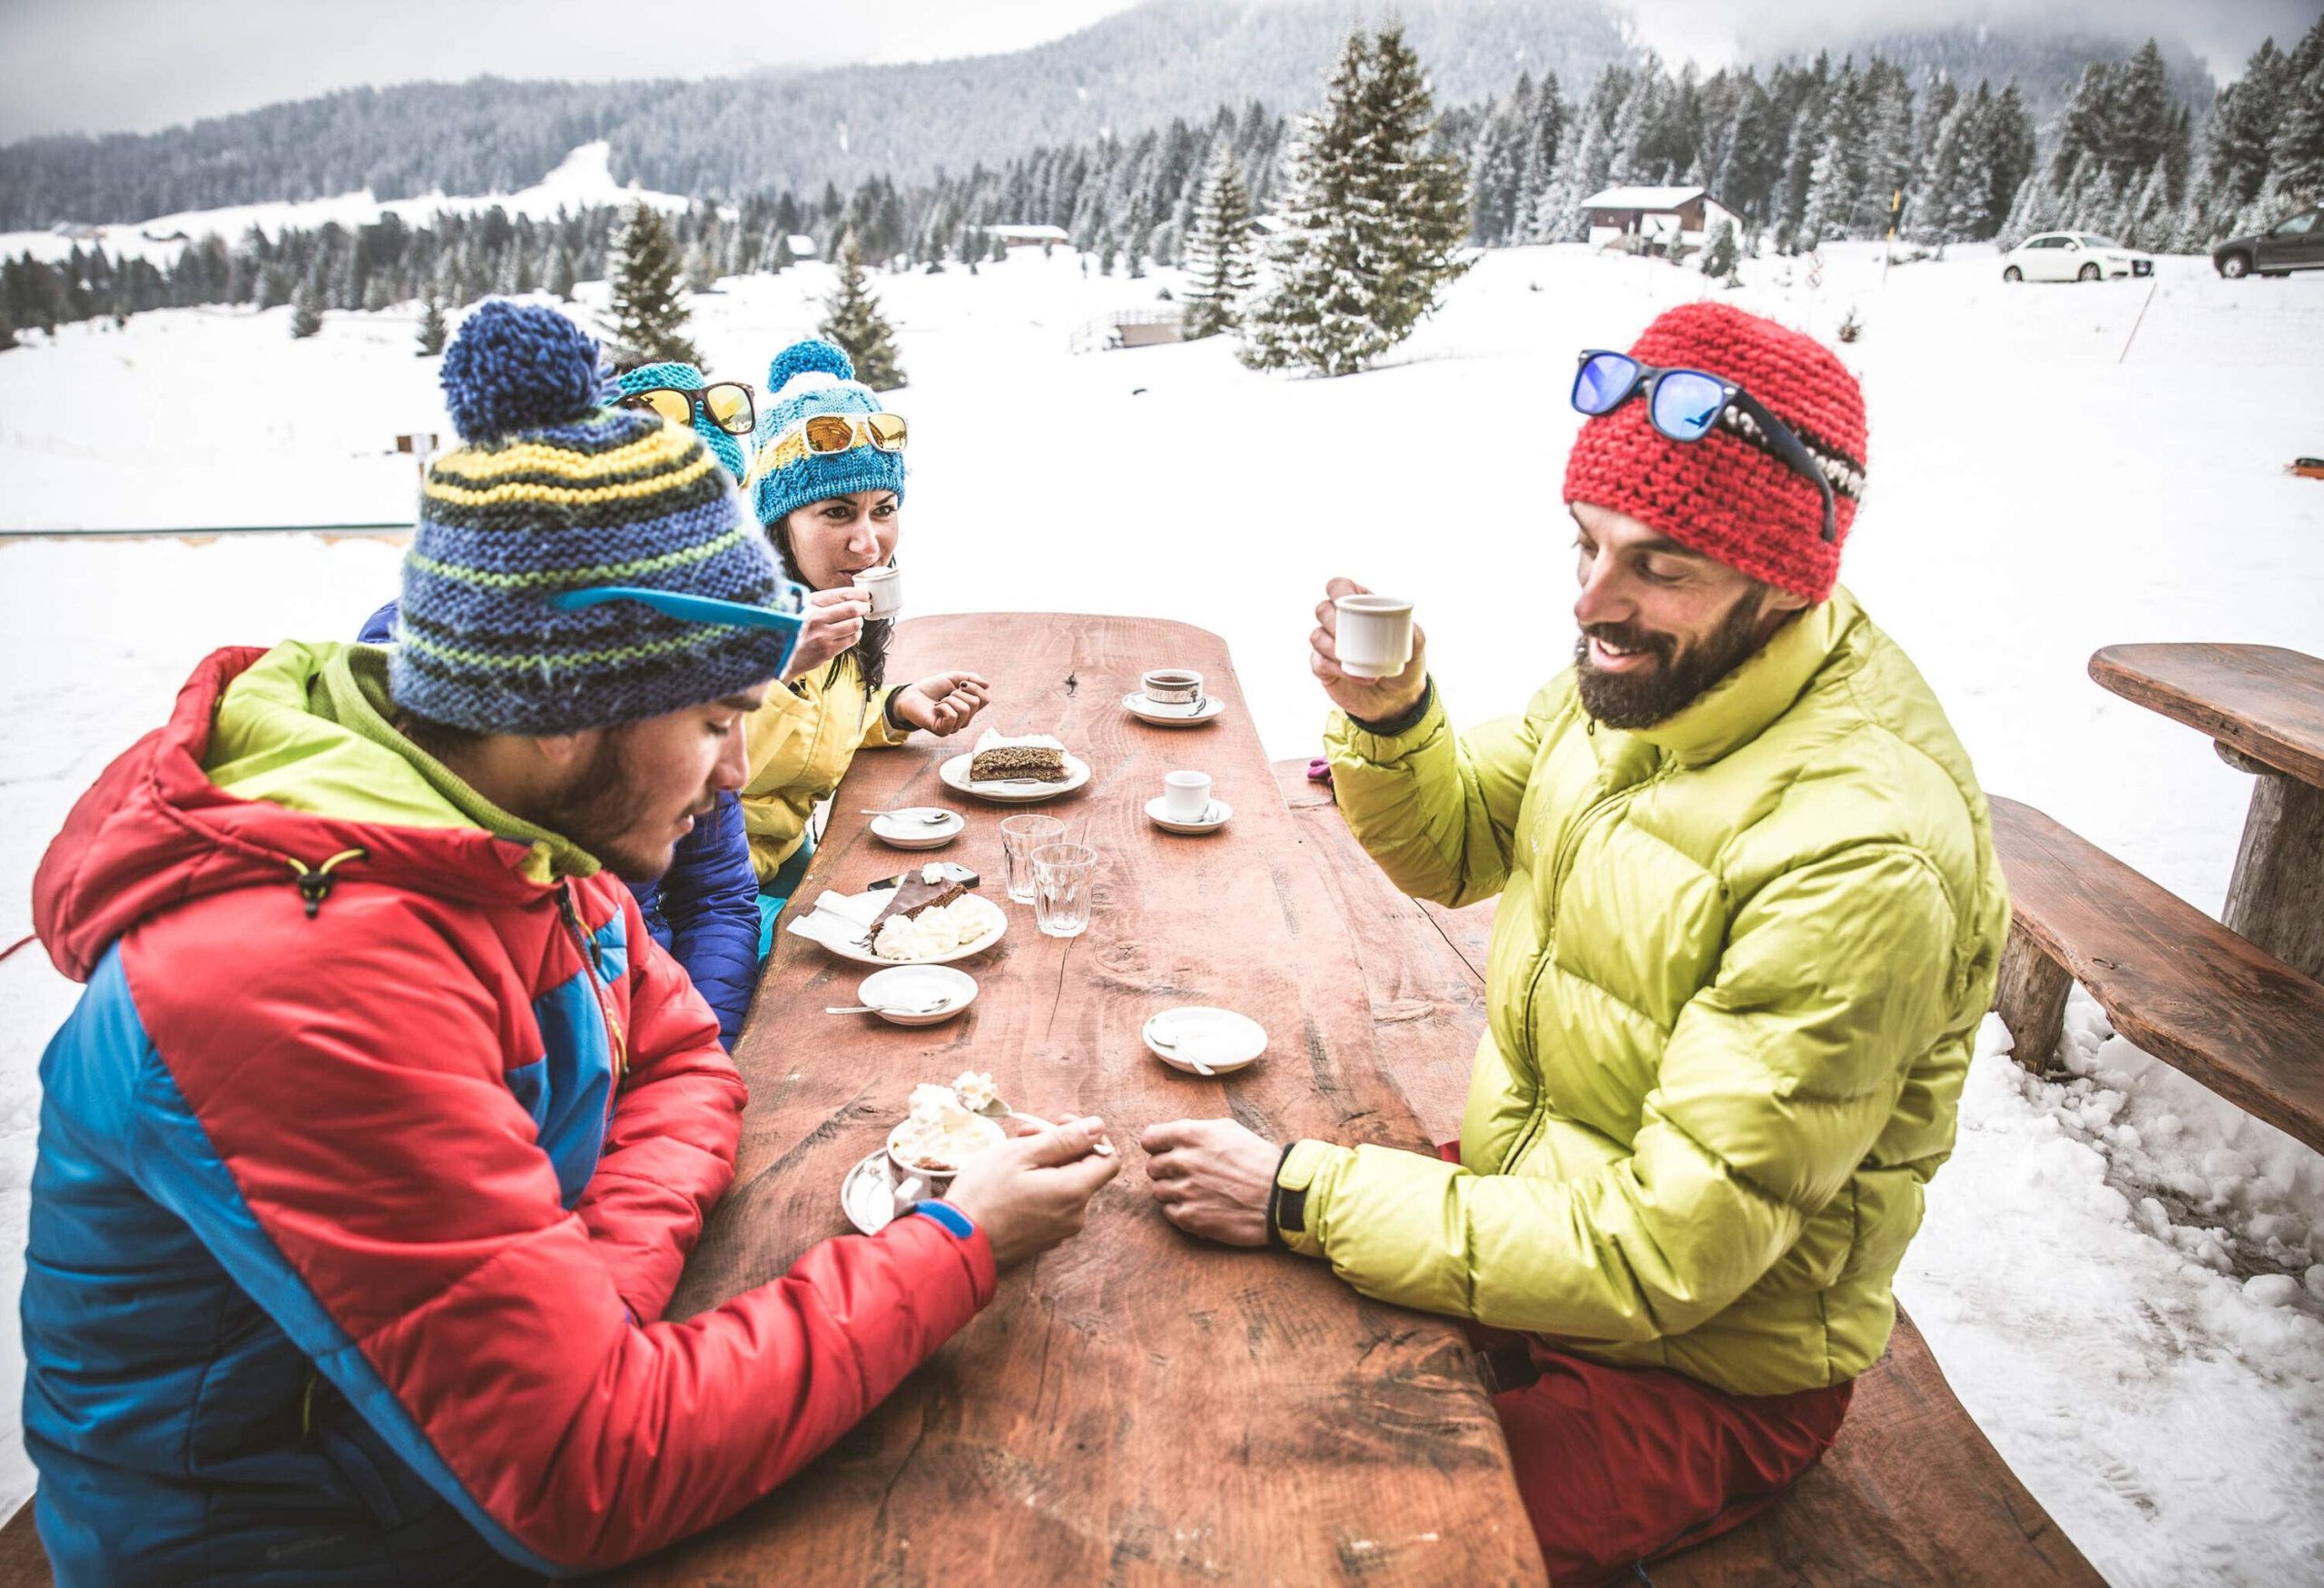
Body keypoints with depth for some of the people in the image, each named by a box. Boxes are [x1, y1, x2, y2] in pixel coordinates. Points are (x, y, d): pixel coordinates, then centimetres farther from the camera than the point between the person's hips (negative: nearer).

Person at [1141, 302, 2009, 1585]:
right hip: (1531, 1213, 7)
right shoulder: (1649, 666, -8)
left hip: (1703, 1369, -7)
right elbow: (1454, 850, 8)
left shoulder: (1861, 854, -32)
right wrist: (1386, 717, -14)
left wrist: (1304, 1197, -29)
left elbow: (1668, 1253, -30)